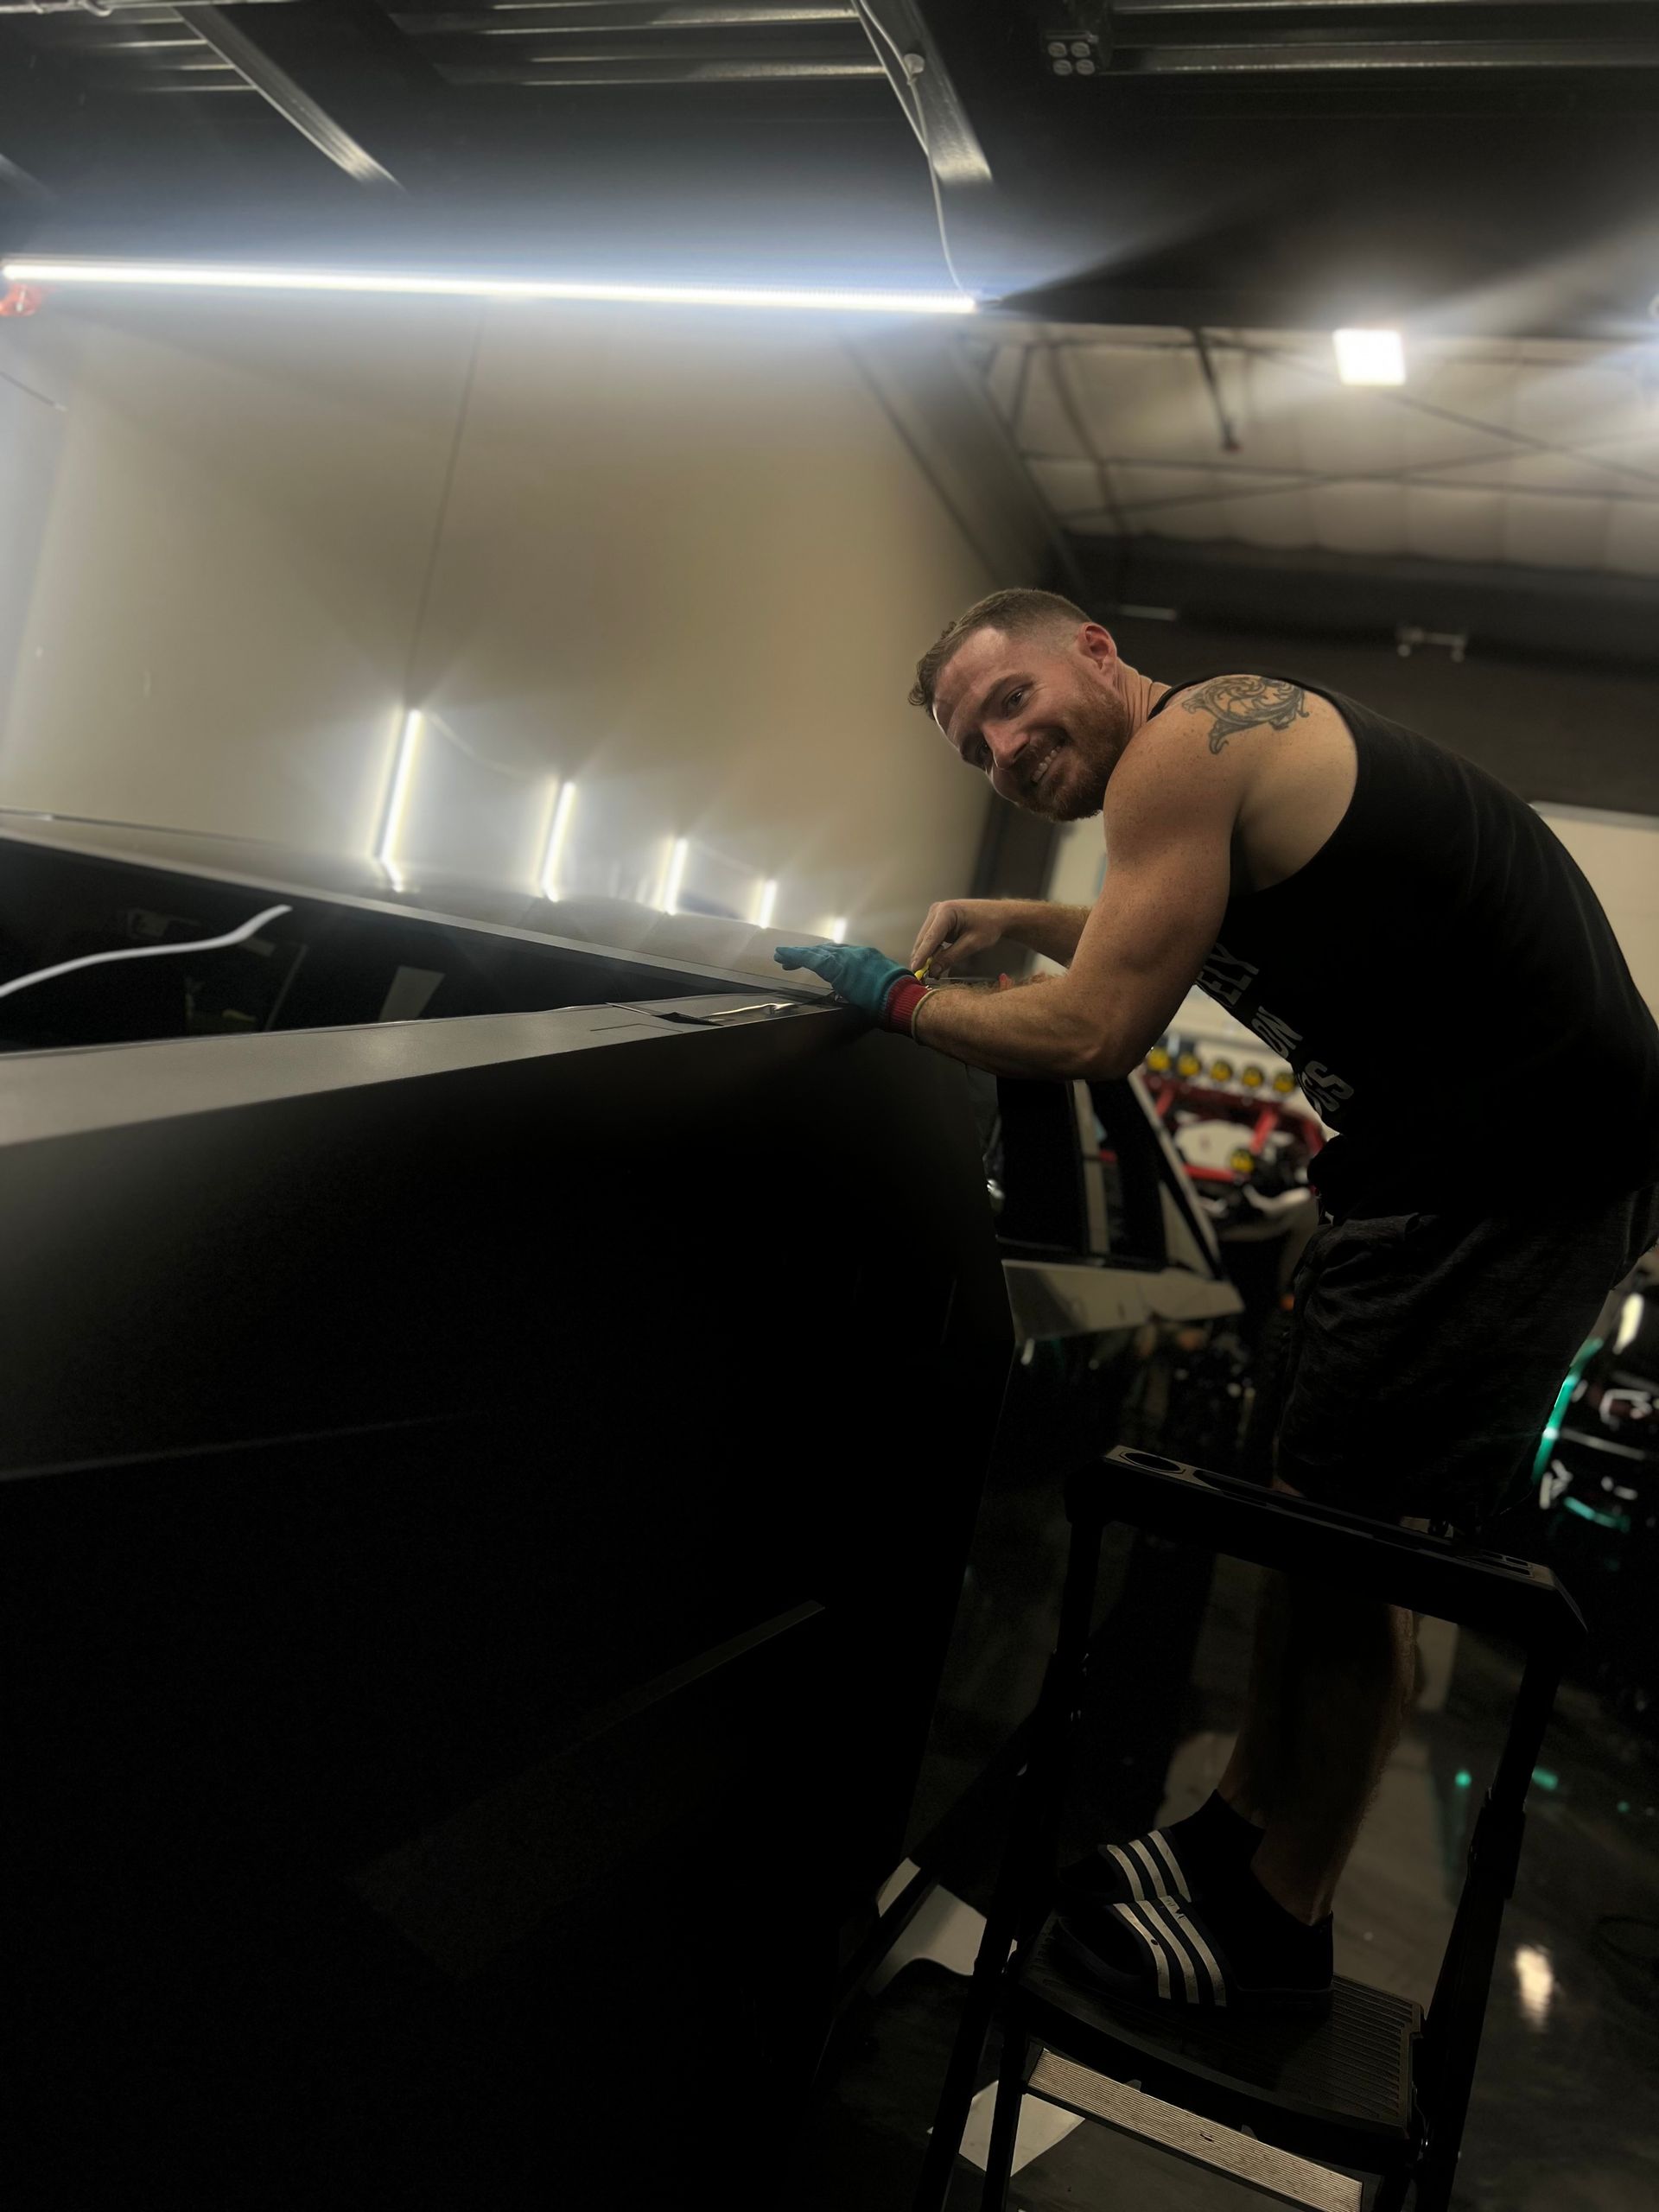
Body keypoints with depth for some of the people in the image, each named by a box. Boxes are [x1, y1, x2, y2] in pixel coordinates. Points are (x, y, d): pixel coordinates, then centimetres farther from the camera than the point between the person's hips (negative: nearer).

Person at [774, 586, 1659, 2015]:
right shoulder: (1238, 742, 16)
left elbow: (1093, 1035, -17)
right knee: (1319, 1517, 15)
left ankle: (1274, 1925, 18)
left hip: (1517, 1168, -10)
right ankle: (1238, 1832, 31)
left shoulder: (1187, 740, -15)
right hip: (1475, 1138, 10)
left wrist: (898, 997, -4)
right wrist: (1021, 921, 23)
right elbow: (1173, 944, 35)